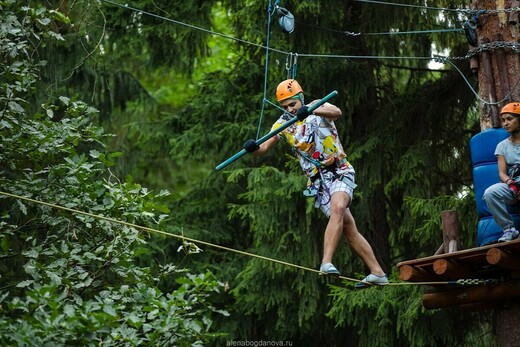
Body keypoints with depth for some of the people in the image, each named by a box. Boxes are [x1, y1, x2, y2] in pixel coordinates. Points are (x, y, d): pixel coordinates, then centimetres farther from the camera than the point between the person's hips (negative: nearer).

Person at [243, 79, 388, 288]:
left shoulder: (317, 108, -4)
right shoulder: (283, 124, 6)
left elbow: (336, 112, -26)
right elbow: (263, 149, 2)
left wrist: (311, 111, -45)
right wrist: (253, 148, -23)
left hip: (340, 173, -4)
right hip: (318, 181, 4)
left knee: (337, 208, -32)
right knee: (349, 230, 1)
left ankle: (326, 263, -41)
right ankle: (378, 274, 6)